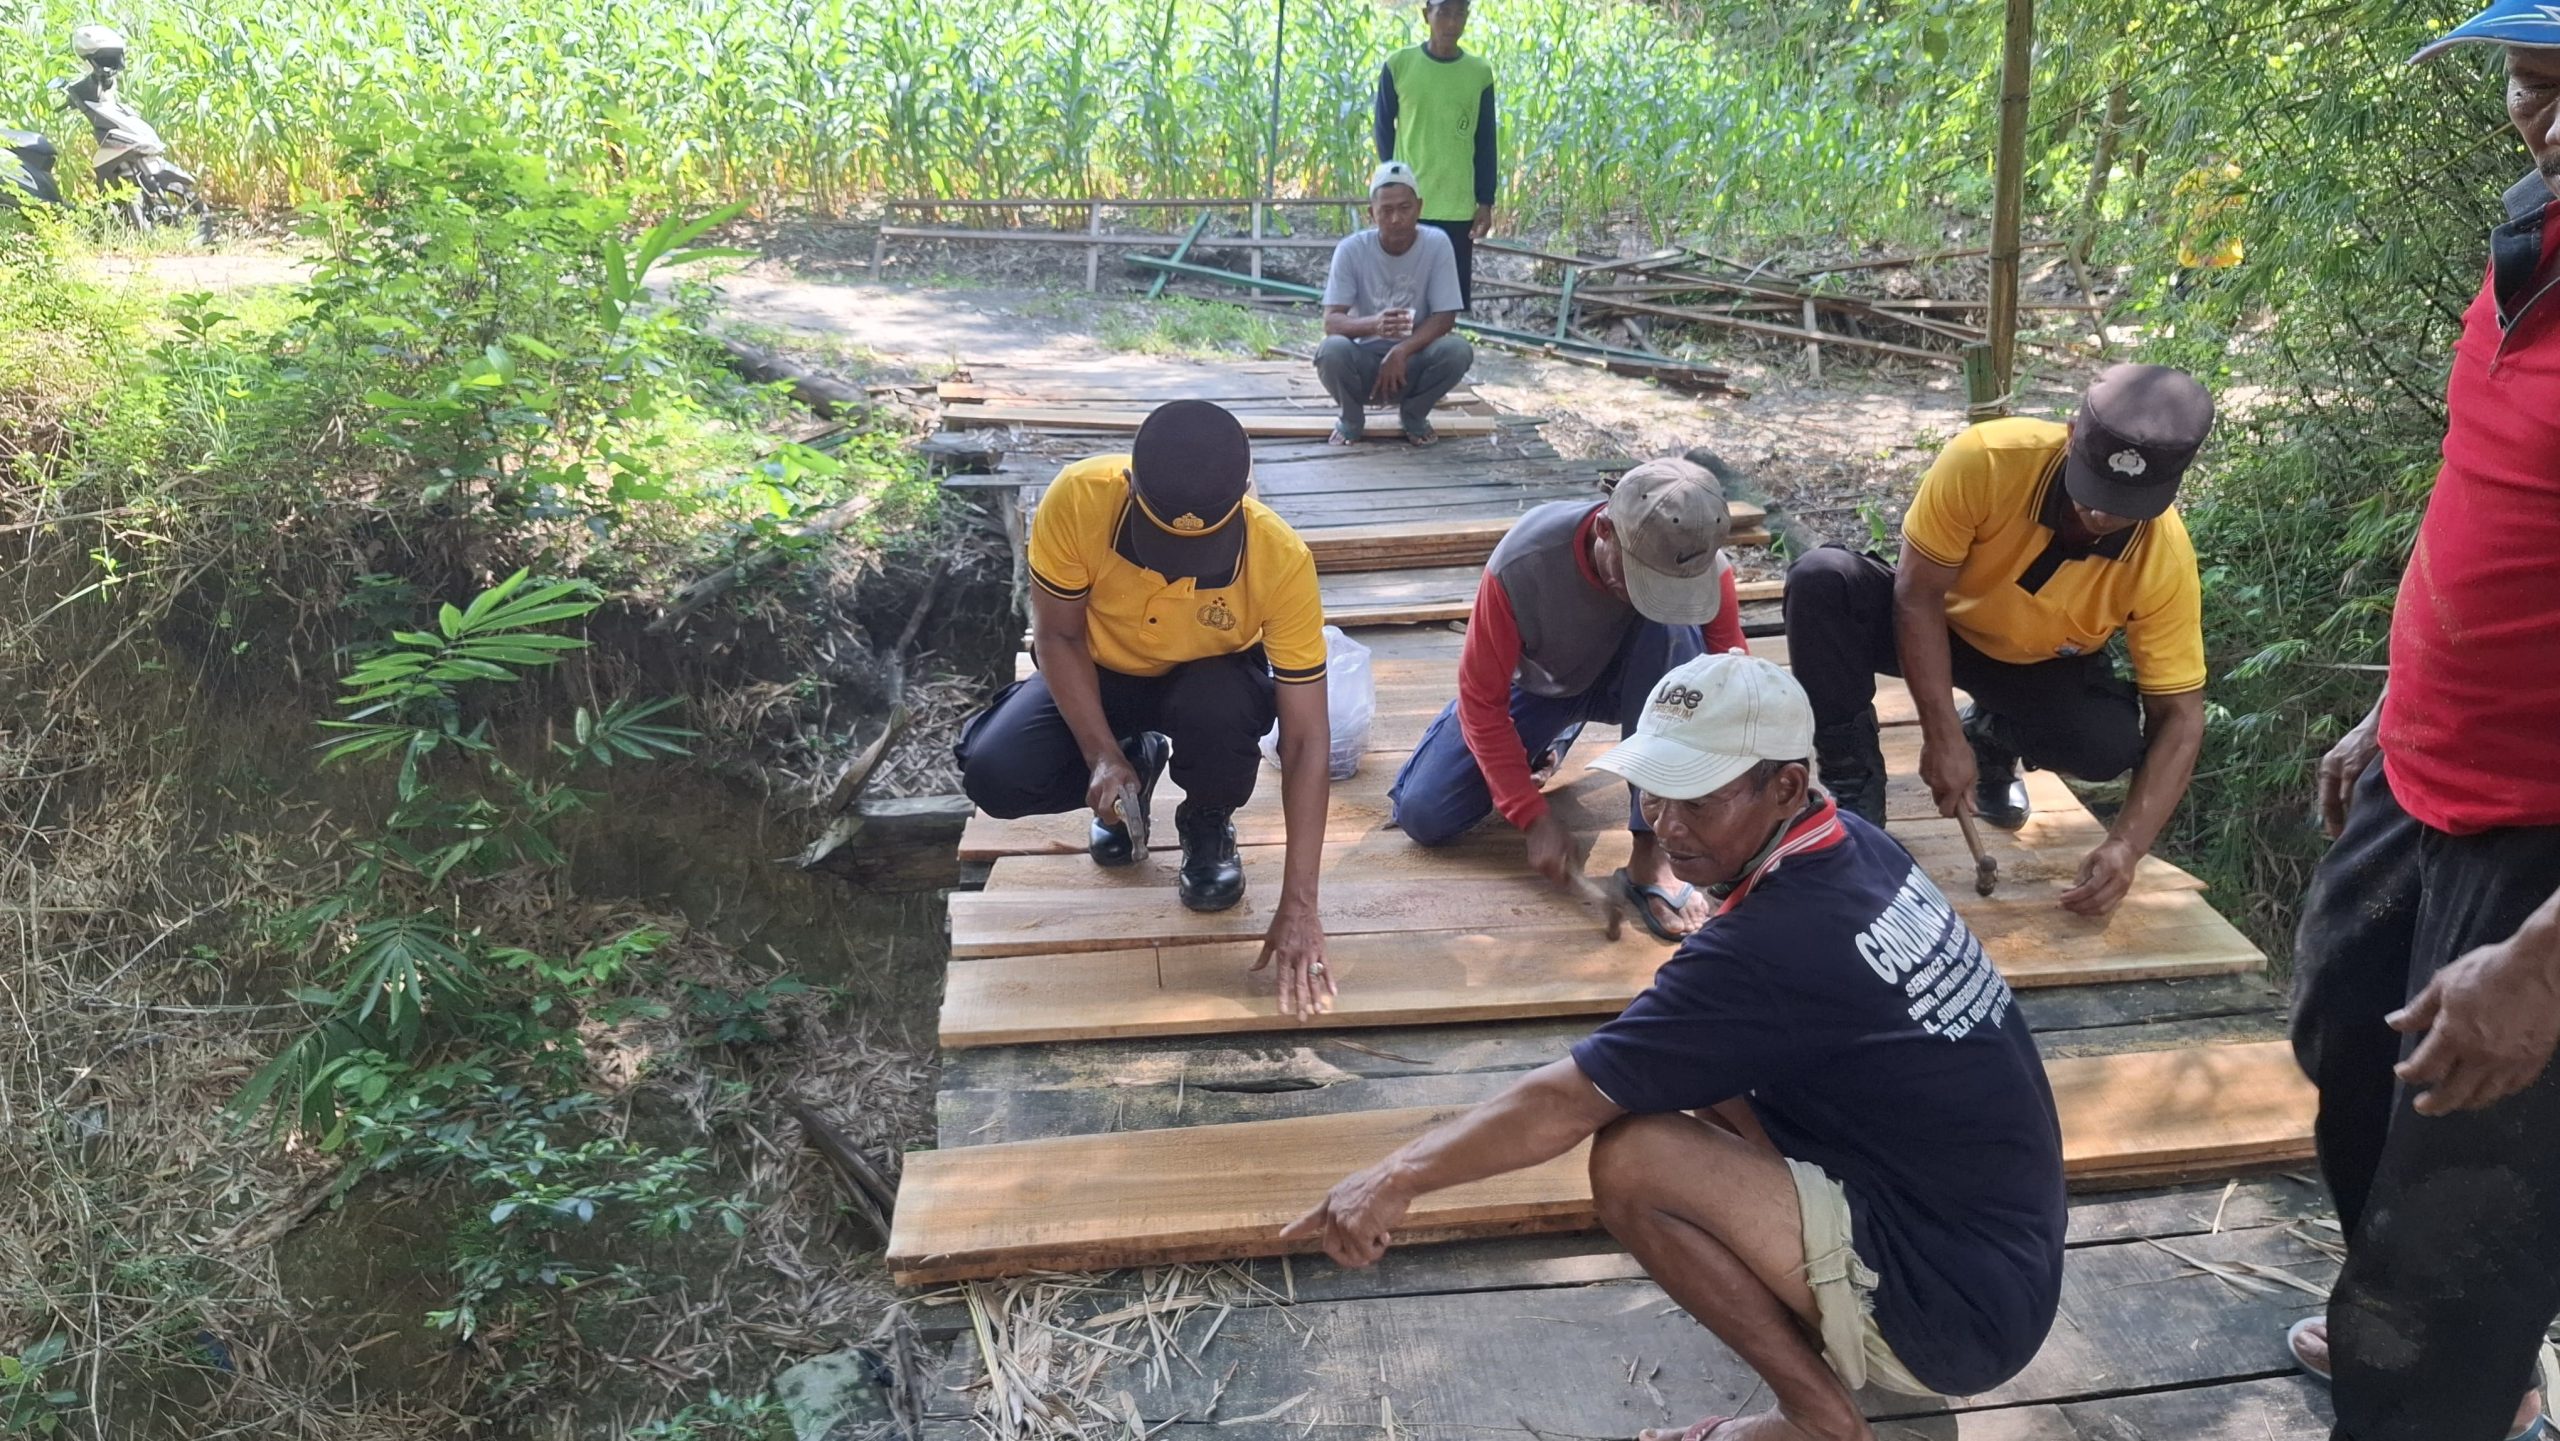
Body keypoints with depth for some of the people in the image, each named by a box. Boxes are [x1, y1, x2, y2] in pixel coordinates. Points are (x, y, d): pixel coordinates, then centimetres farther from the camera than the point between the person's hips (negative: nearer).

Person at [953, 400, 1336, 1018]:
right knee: (994, 774, -25)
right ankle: (1135, 764, 8)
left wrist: (1298, 905, -32)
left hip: (1210, 677, -1)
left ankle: (1207, 826, -1)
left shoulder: (1281, 560, -34)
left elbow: (1306, 740, -30)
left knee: (1218, 715, -37)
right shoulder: (1077, 498, -32)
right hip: (1095, 671, 1)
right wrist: (1102, 757, -28)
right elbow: (1058, 635, -15)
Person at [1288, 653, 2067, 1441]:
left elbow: (1569, 1103, -20)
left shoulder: (1770, 946, -27)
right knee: (1696, 1062, 10)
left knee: (1631, 1161, -18)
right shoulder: (1859, 848, -1)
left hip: (1959, 1307, -9)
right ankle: (1828, 1343, 13)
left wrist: (1396, 1177, -12)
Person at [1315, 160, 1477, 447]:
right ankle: (1351, 419, 0)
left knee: (1457, 349, -29)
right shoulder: (1350, 249, -13)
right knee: (1332, 350, -33)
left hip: (1414, 360, 1)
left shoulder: (1437, 244, -12)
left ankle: (1414, 415, 2)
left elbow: (1444, 318, -13)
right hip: (1365, 360, -1)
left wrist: (1401, 351, -30)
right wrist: (1373, 324, -40)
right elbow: (1331, 321, -18)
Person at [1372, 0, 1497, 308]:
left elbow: (1485, 144, 7)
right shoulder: (1398, 64, -1)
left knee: (1454, 296, 2)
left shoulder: (1480, 73, 4)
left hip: (1459, 207, 1)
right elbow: (1383, 127, 7)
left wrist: (1485, 202, 3)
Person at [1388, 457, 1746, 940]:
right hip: (1536, 686, 0)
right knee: (1422, 815, -16)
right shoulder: (1521, 565, -35)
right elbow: (1481, 701, -24)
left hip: (1629, 683, 1)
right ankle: (1544, 745, 15)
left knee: (1674, 629, -35)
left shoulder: (1700, 565, -30)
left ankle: (1651, 855, -30)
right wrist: (1533, 816, -29)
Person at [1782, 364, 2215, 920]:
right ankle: (1855, 799, -18)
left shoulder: (2164, 561, -26)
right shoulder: (1987, 459, -33)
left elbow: (2179, 716, -21)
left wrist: (2127, 844, -35)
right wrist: (1942, 737, -32)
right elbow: (1918, 595, -25)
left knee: (2113, 744, -29)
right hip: (1933, 625, -1)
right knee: (1821, 578, -31)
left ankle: (1992, 738, 8)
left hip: (2042, 668, 2)